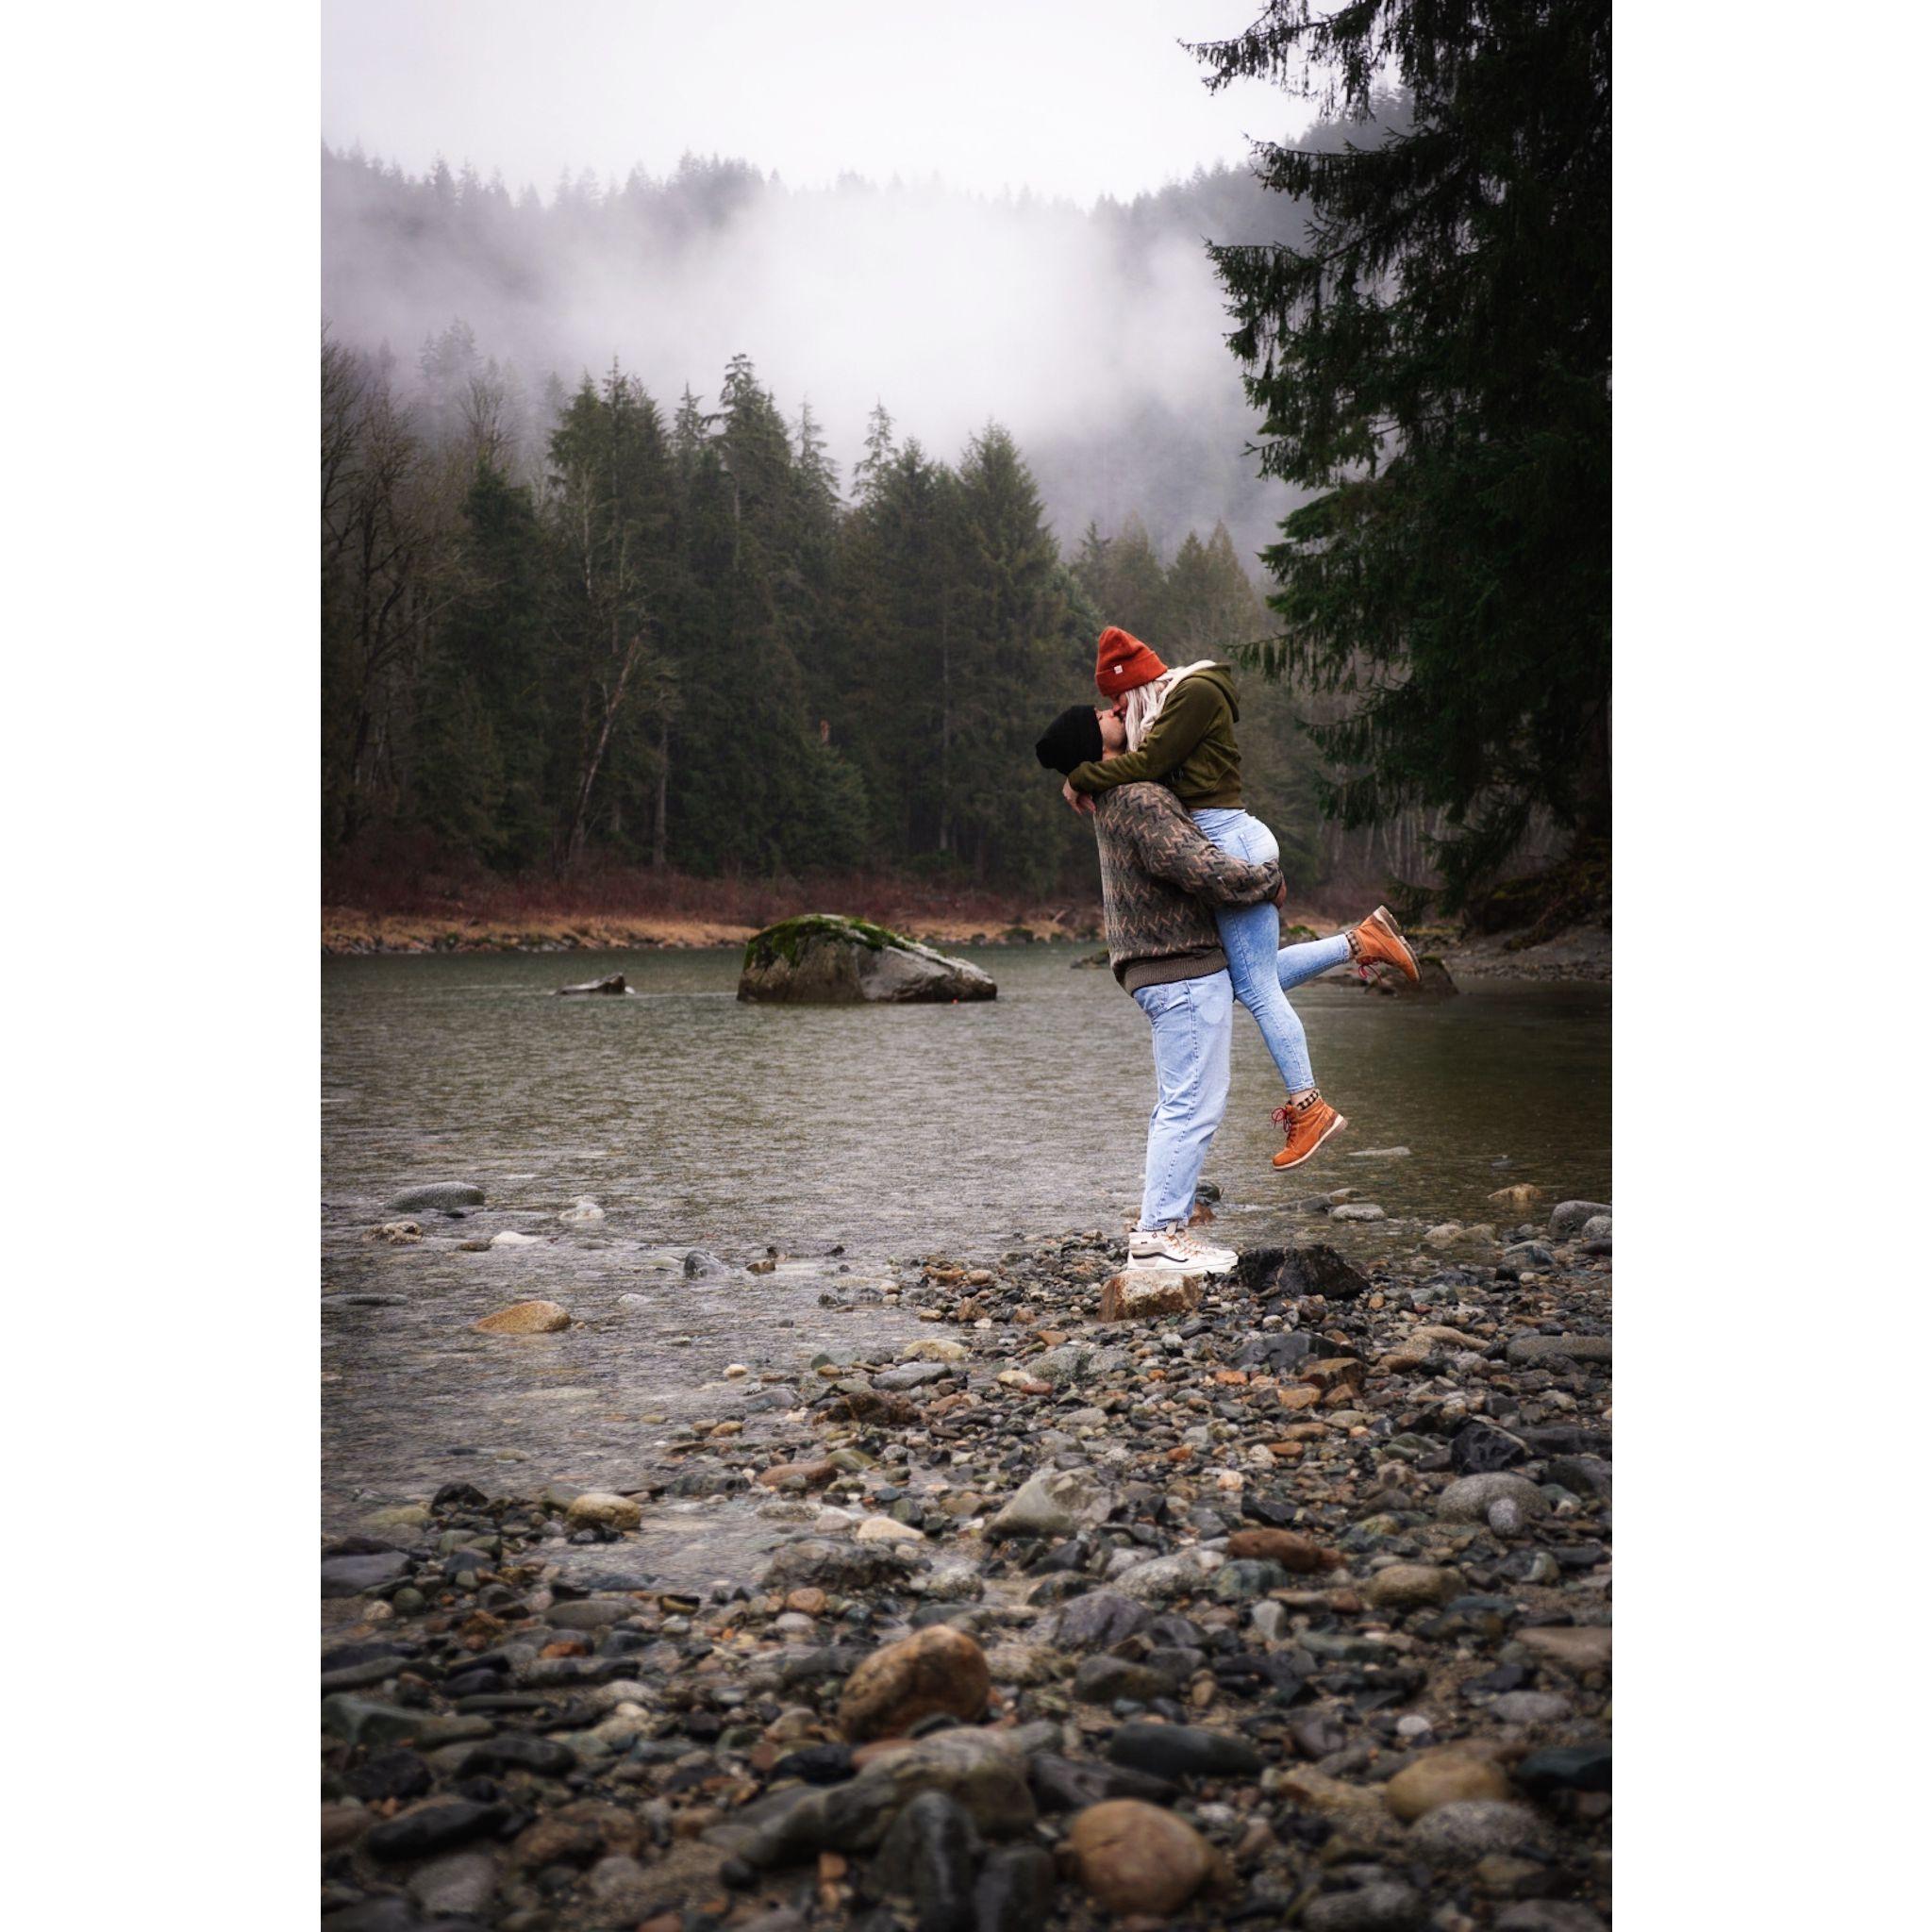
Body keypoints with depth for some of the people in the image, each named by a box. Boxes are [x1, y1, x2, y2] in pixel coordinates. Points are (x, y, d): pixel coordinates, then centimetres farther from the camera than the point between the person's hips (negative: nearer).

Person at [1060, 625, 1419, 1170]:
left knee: (1256, 987, -7)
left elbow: (1148, 763, -17)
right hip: (1221, 844, 11)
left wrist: (1082, 778, -7)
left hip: (1229, 840, -11)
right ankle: (1362, 939, 19)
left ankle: (1308, 1107, -2)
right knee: (1248, 977, 16)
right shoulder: (1173, 701, 20)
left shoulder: (1195, 692, -10)